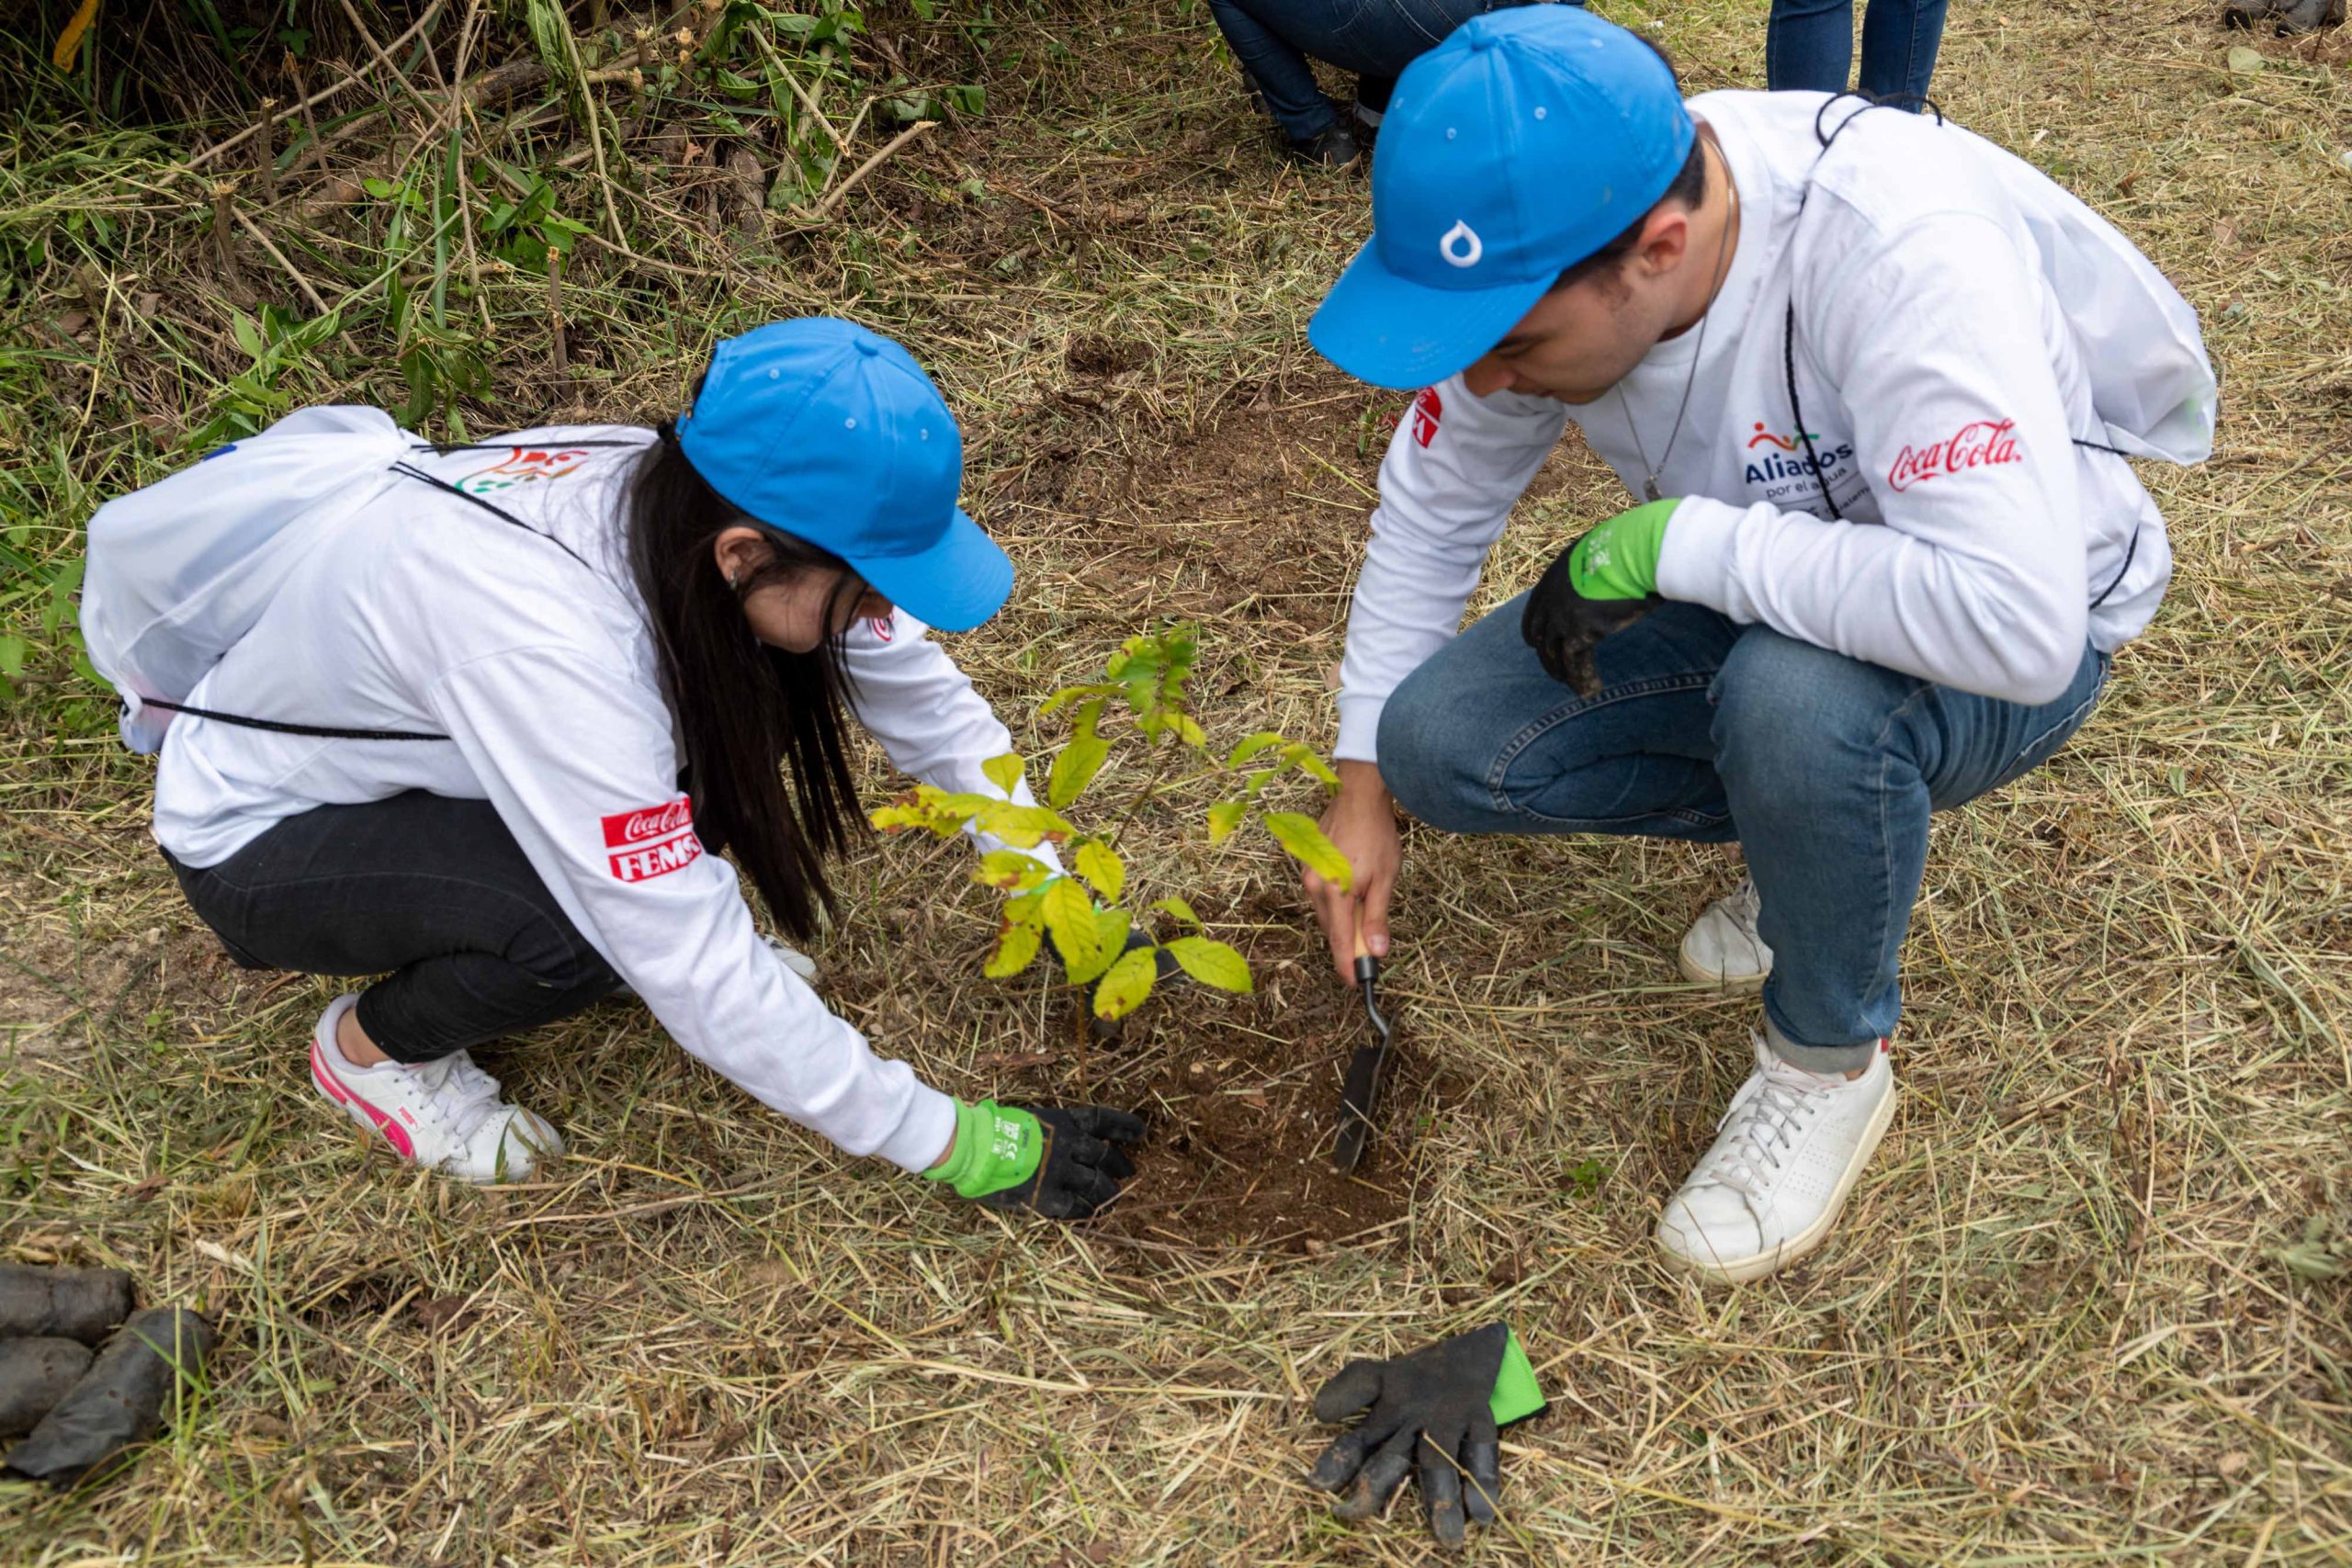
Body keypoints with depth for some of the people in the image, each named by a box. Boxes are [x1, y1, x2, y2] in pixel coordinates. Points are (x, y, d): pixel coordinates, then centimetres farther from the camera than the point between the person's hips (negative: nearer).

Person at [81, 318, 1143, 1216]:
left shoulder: (694, 506, -22)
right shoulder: (542, 641, -42)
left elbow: (931, 706, -10)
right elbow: (700, 981, -38)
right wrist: (956, 1145, -31)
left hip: (425, 759, 6)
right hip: (261, 838, -6)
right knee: (584, 932, -33)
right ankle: (374, 1044, -2)